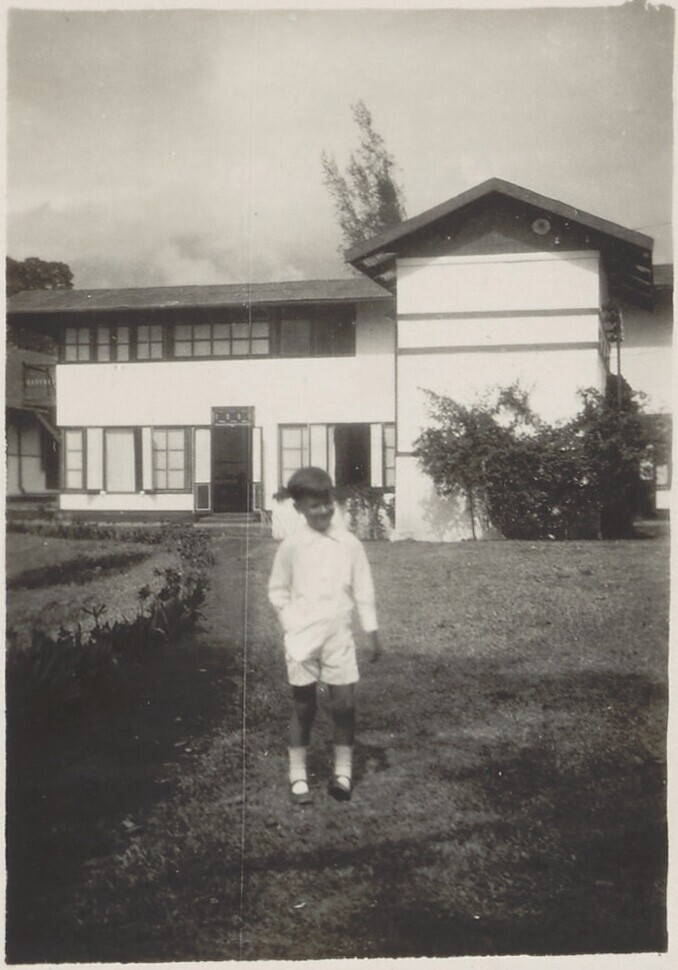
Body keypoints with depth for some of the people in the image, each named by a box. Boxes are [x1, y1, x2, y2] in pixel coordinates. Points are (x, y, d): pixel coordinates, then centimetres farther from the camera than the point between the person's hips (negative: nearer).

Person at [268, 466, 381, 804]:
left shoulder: (349, 544, 0)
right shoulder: (291, 545, -3)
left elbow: (363, 589, 6)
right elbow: (277, 589, 6)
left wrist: (372, 631, 6)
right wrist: (290, 623, -3)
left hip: (339, 635, 1)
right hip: (302, 638, -1)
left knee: (345, 704, 1)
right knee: (303, 707, 6)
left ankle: (342, 771, 17)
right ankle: (298, 776, 17)